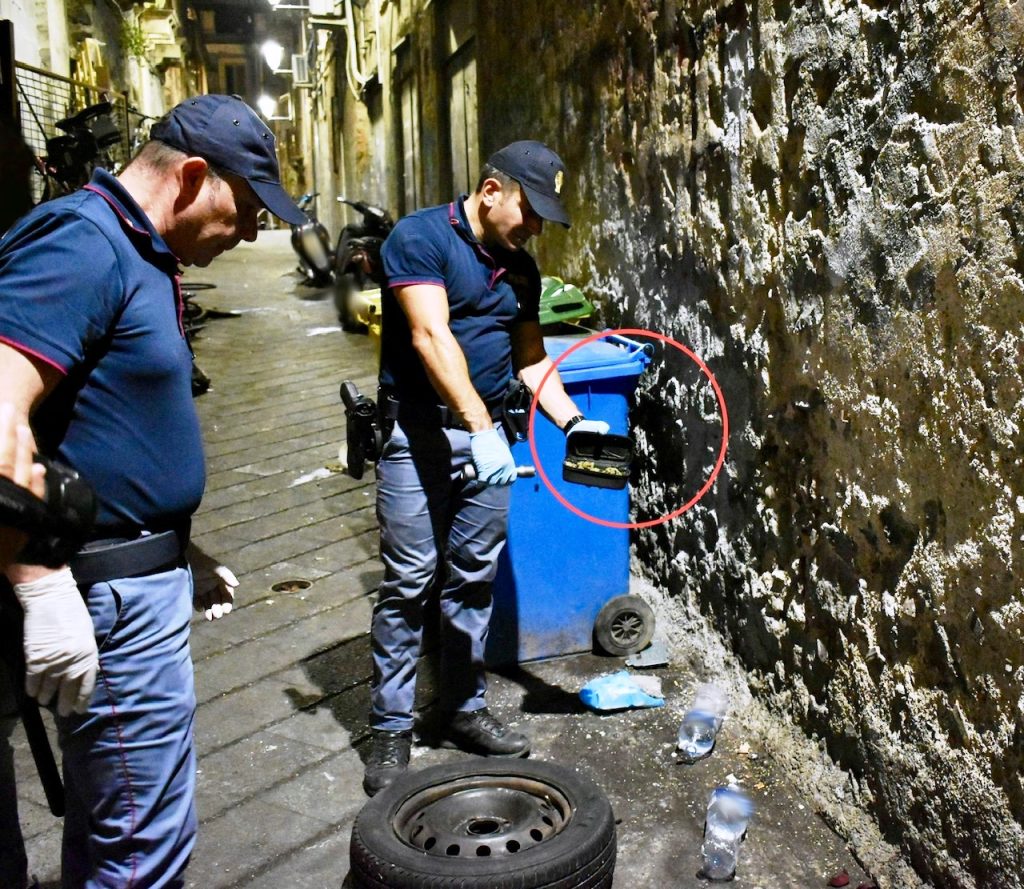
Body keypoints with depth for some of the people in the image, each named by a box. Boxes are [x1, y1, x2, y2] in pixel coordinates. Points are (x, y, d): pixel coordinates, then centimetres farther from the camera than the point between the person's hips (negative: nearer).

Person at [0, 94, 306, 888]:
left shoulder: (139, 255, 15)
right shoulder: (81, 243, -16)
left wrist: (177, 556, 23)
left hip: (137, 575, 10)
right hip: (110, 594, -10)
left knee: (106, 824, 21)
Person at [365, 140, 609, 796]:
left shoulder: (520, 268, 13)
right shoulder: (420, 239, -10)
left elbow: (530, 358, 17)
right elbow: (432, 337, -21)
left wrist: (571, 420, 2)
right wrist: (480, 428, -29)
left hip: (486, 433, 7)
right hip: (420, 432, -6)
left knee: (474, 579, 12)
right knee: (410, 581, -3)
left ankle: (466, 709, 26)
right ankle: (391, 728, 10)